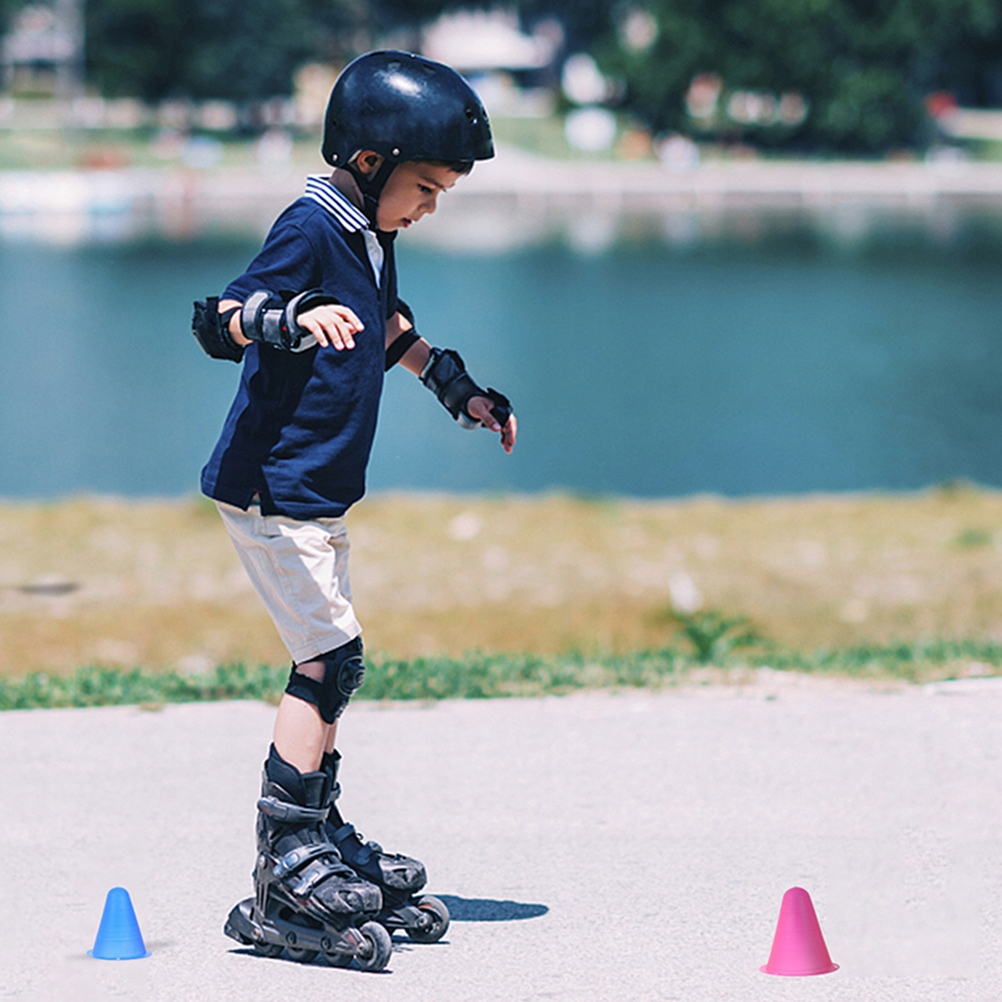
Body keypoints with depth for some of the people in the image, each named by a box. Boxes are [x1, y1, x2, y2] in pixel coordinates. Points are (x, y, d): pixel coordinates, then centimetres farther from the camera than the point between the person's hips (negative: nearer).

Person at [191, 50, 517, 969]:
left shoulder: (369, 237, 11)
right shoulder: (311, 229, -17)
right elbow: (220, 322, -27)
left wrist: (457, 389, 35)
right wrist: (294, 318, -45)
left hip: (318, 496, 10)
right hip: (272, 488, -10)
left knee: (328, 668, 15)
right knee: (332, 661, -12)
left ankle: (321, 840, 26)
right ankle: (286, 871, -10)